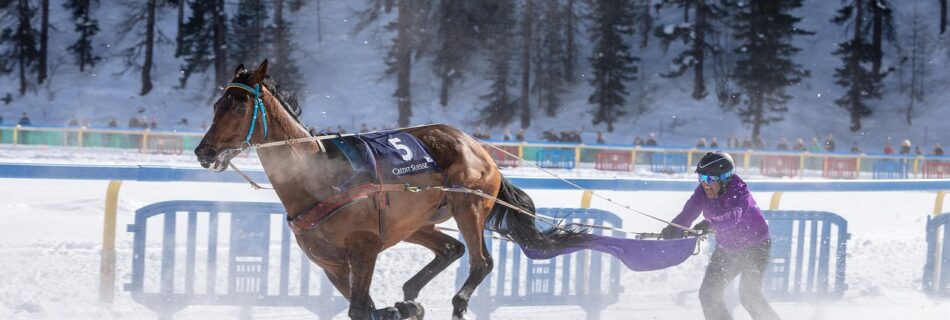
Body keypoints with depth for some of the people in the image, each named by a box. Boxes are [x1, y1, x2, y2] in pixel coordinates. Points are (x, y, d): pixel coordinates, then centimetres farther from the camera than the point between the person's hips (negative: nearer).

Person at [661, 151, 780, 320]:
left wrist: (709, 224, -67)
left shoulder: (740, 193, -30)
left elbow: (733, 216, -49)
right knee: (708, 293, -3)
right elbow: (688, 213, -25)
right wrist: (674, 228, -46)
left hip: (755, 248, -6)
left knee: (748, 295, -15)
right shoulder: (703, 191, -13)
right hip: (726, 249, 6)